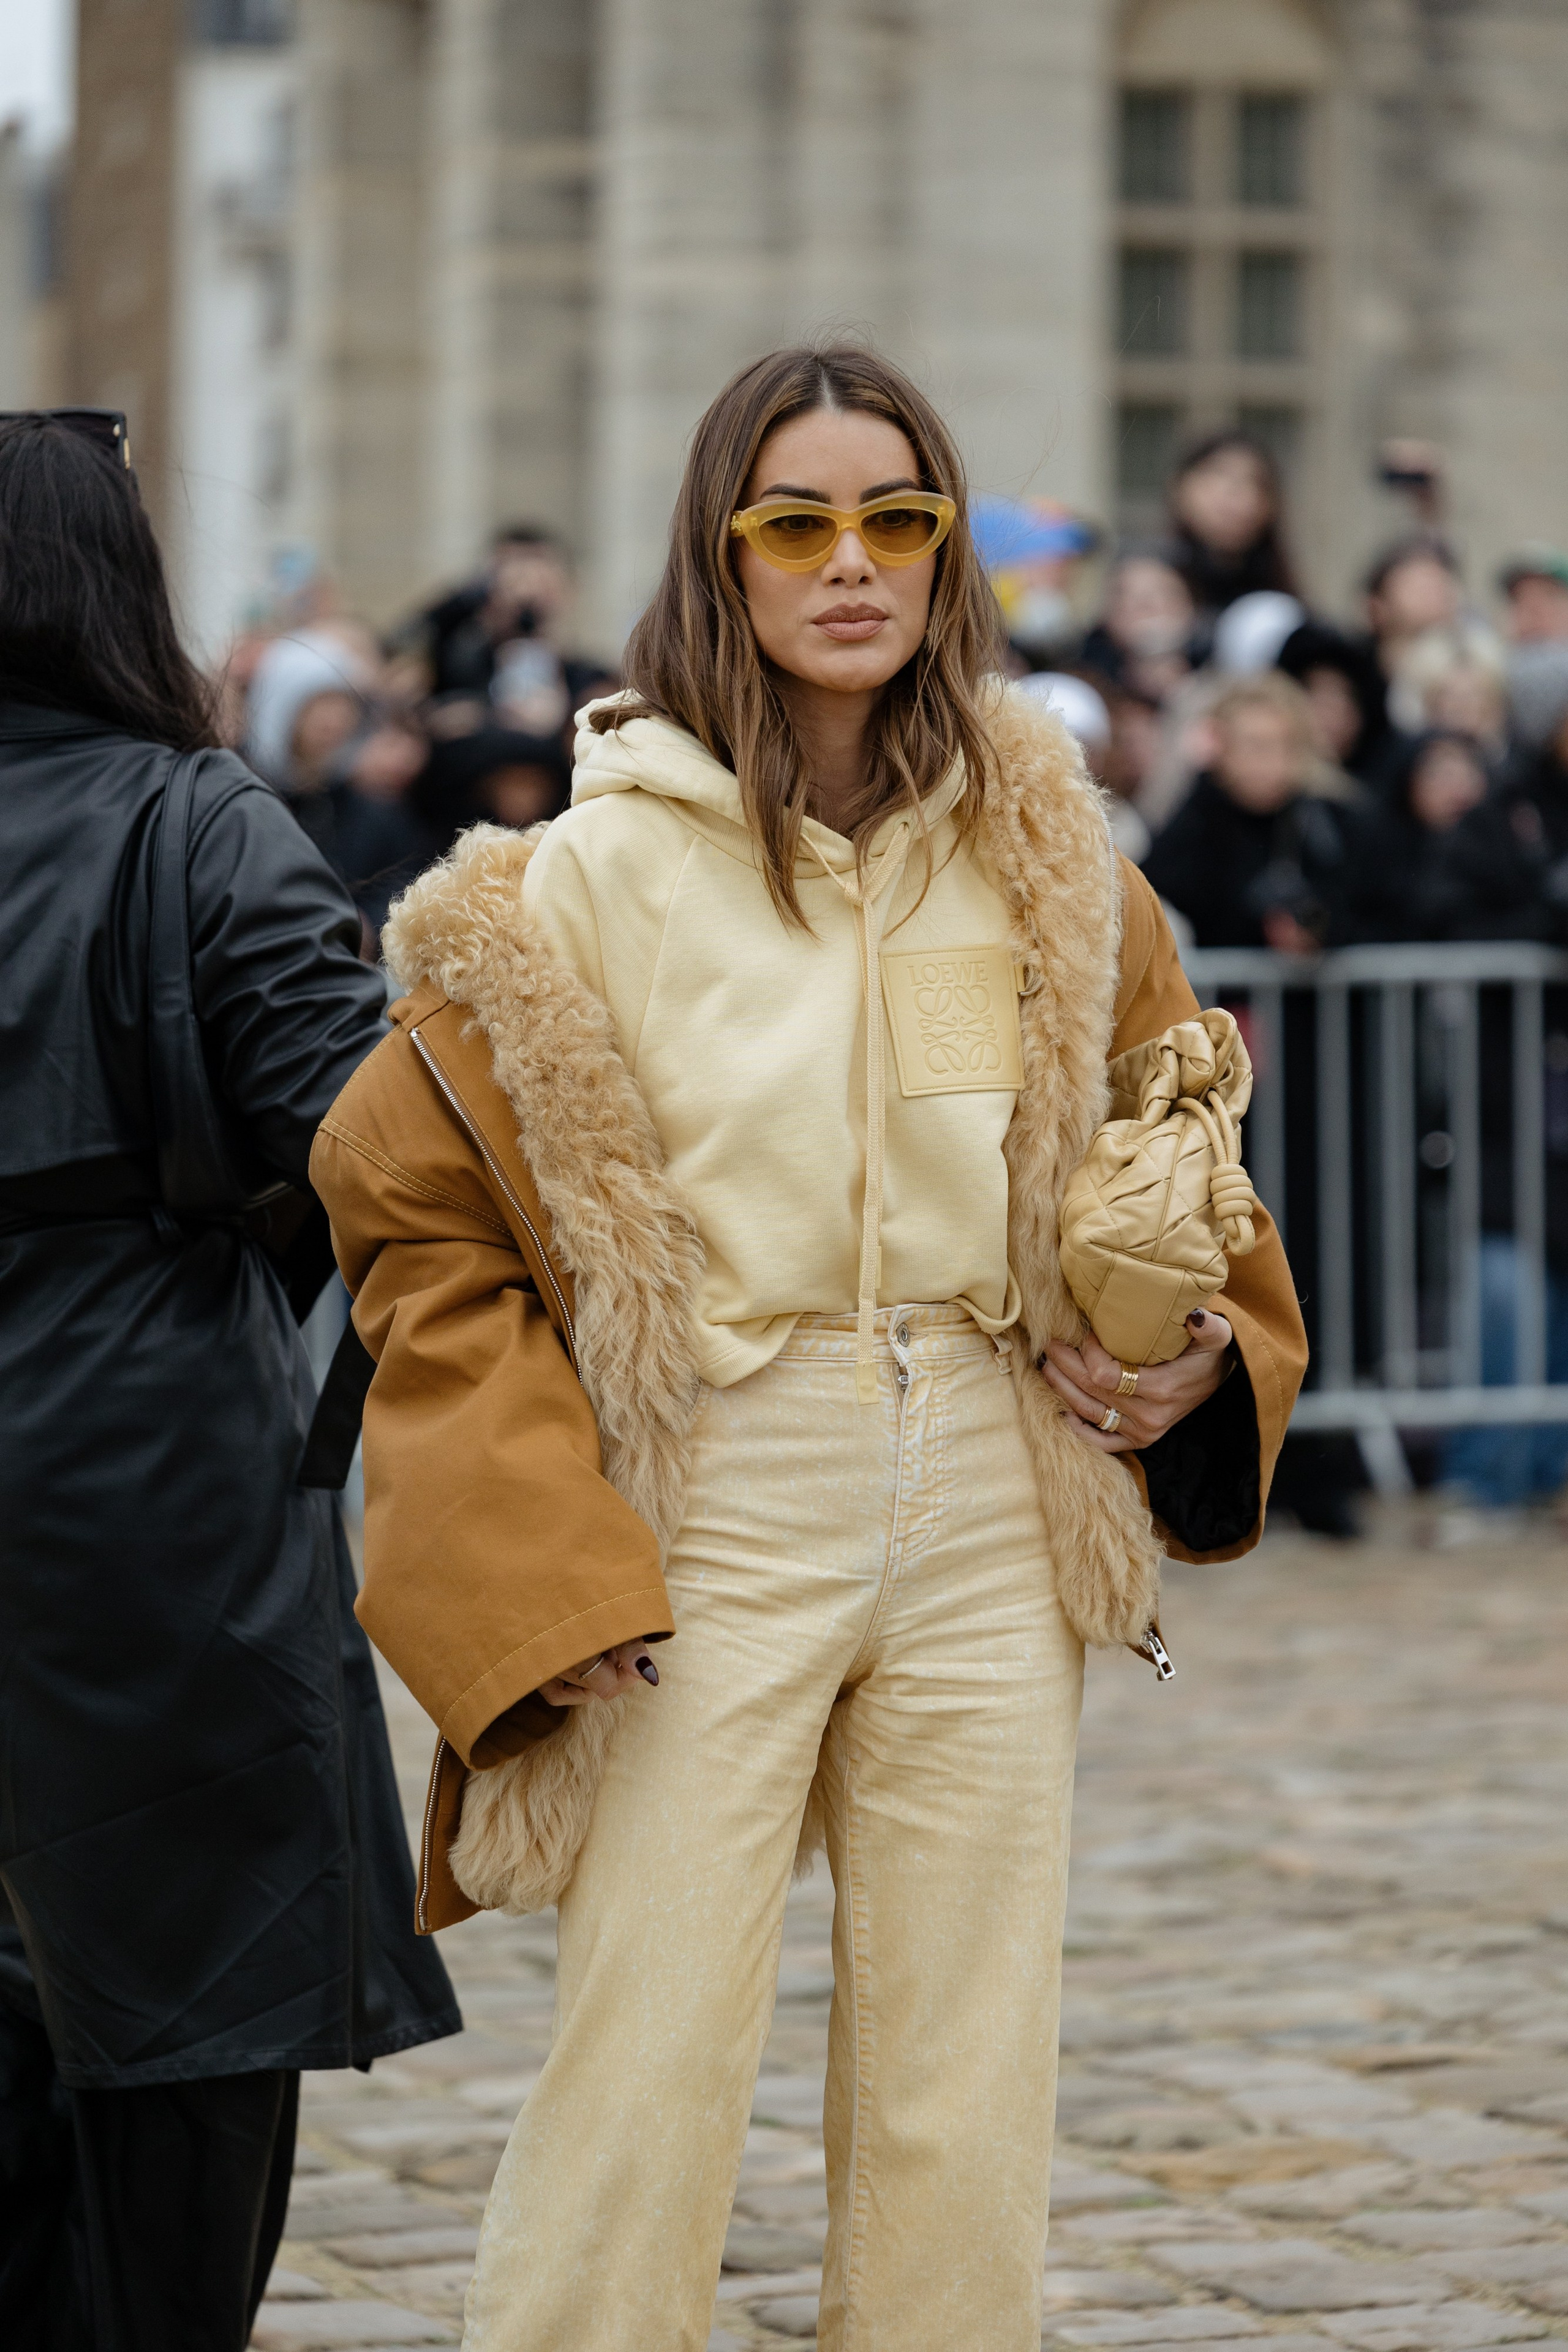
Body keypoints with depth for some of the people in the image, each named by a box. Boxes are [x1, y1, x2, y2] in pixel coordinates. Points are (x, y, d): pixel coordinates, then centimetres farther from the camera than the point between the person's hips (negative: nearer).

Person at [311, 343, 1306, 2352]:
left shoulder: (1045, 866, 7)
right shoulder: (596, 876, -4)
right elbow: (415, 1224, -3)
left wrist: (1204, 1350, 2)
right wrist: (532, 1562, -11)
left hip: (991, 1528, 4)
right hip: (710, 1528, -4)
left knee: (968, 2116, 7)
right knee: (643, 2089, -7)